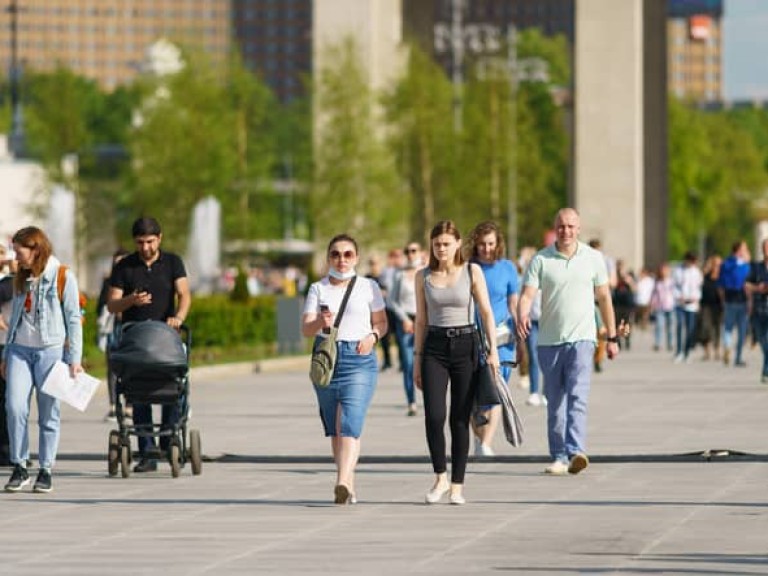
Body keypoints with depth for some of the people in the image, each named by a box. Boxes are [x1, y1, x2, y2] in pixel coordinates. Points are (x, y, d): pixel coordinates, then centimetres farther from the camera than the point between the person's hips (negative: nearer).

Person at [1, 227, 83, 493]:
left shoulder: (63, 277, -3)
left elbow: (73, 319, -2)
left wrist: (74, 358, -6)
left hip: (51, 350, -4)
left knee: (49, 413, -1)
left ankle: (46, 470, 8)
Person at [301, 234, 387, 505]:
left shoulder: (368, 287, 5)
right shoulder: (318, 289, 7)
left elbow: (381, 322, 9)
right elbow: (306, 328, -1)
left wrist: (373, 336, -12)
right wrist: (320, 322, -23)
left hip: (359, 358, -3)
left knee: (350, 424, -17)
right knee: (333, 427, 8)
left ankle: (343, 482, -30)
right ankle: (349, 484, 19)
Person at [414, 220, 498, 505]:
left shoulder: (472, 271, 1)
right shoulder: (424, 277, 6)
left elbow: (486, 312, 1)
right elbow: (421, 321, 10)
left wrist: (493, 350, -6)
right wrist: (417, 360, 8)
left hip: (466, 345, -1)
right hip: (435, 346, 1)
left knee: (460, 419, 1)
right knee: (434, 416, -13)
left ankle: (457, 484, 8)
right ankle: (441, 478, 2)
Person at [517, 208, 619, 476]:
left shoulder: (593, 258, 5)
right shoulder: (540, 260, 1)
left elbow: (604, 298, 12)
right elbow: (527, 294, -8)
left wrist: (612, 337, 12)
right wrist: (522, 316, -30)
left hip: (581, 338, -1)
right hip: (549, 340, 2)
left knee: (577, 396, -17)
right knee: (554, 402, 7)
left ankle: (576, 452, -29)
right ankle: (559, 457, 15)